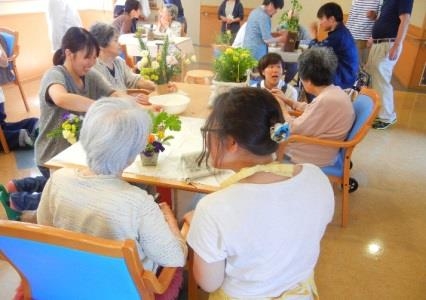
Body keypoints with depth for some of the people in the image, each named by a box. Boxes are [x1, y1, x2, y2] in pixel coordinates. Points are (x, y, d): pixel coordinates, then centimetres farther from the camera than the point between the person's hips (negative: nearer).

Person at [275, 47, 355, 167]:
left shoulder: (326, 100, -29)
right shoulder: (335, 91, 3)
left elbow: (297, 129, -23)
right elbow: (311, 110, 19)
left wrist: (283, 109, -6)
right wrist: (286, 100, 17)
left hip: (313, 158, -9)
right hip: (320, 151, 9)